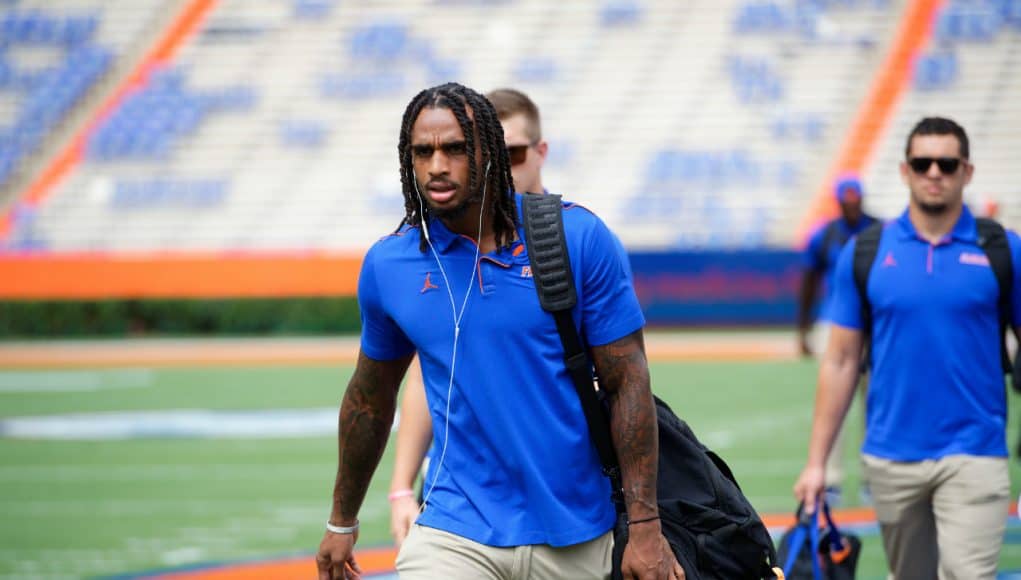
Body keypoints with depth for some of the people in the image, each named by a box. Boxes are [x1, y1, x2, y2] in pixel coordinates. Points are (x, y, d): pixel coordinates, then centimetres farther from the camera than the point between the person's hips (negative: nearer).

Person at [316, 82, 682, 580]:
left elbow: (627, 383, -4)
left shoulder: (579, 238, -4)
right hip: (456, 534, 1)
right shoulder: (387, 265, 2)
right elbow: (369, 399, 17)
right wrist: (342, 522, 24)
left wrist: (644, 526, -10)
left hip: (577, 539, 0)